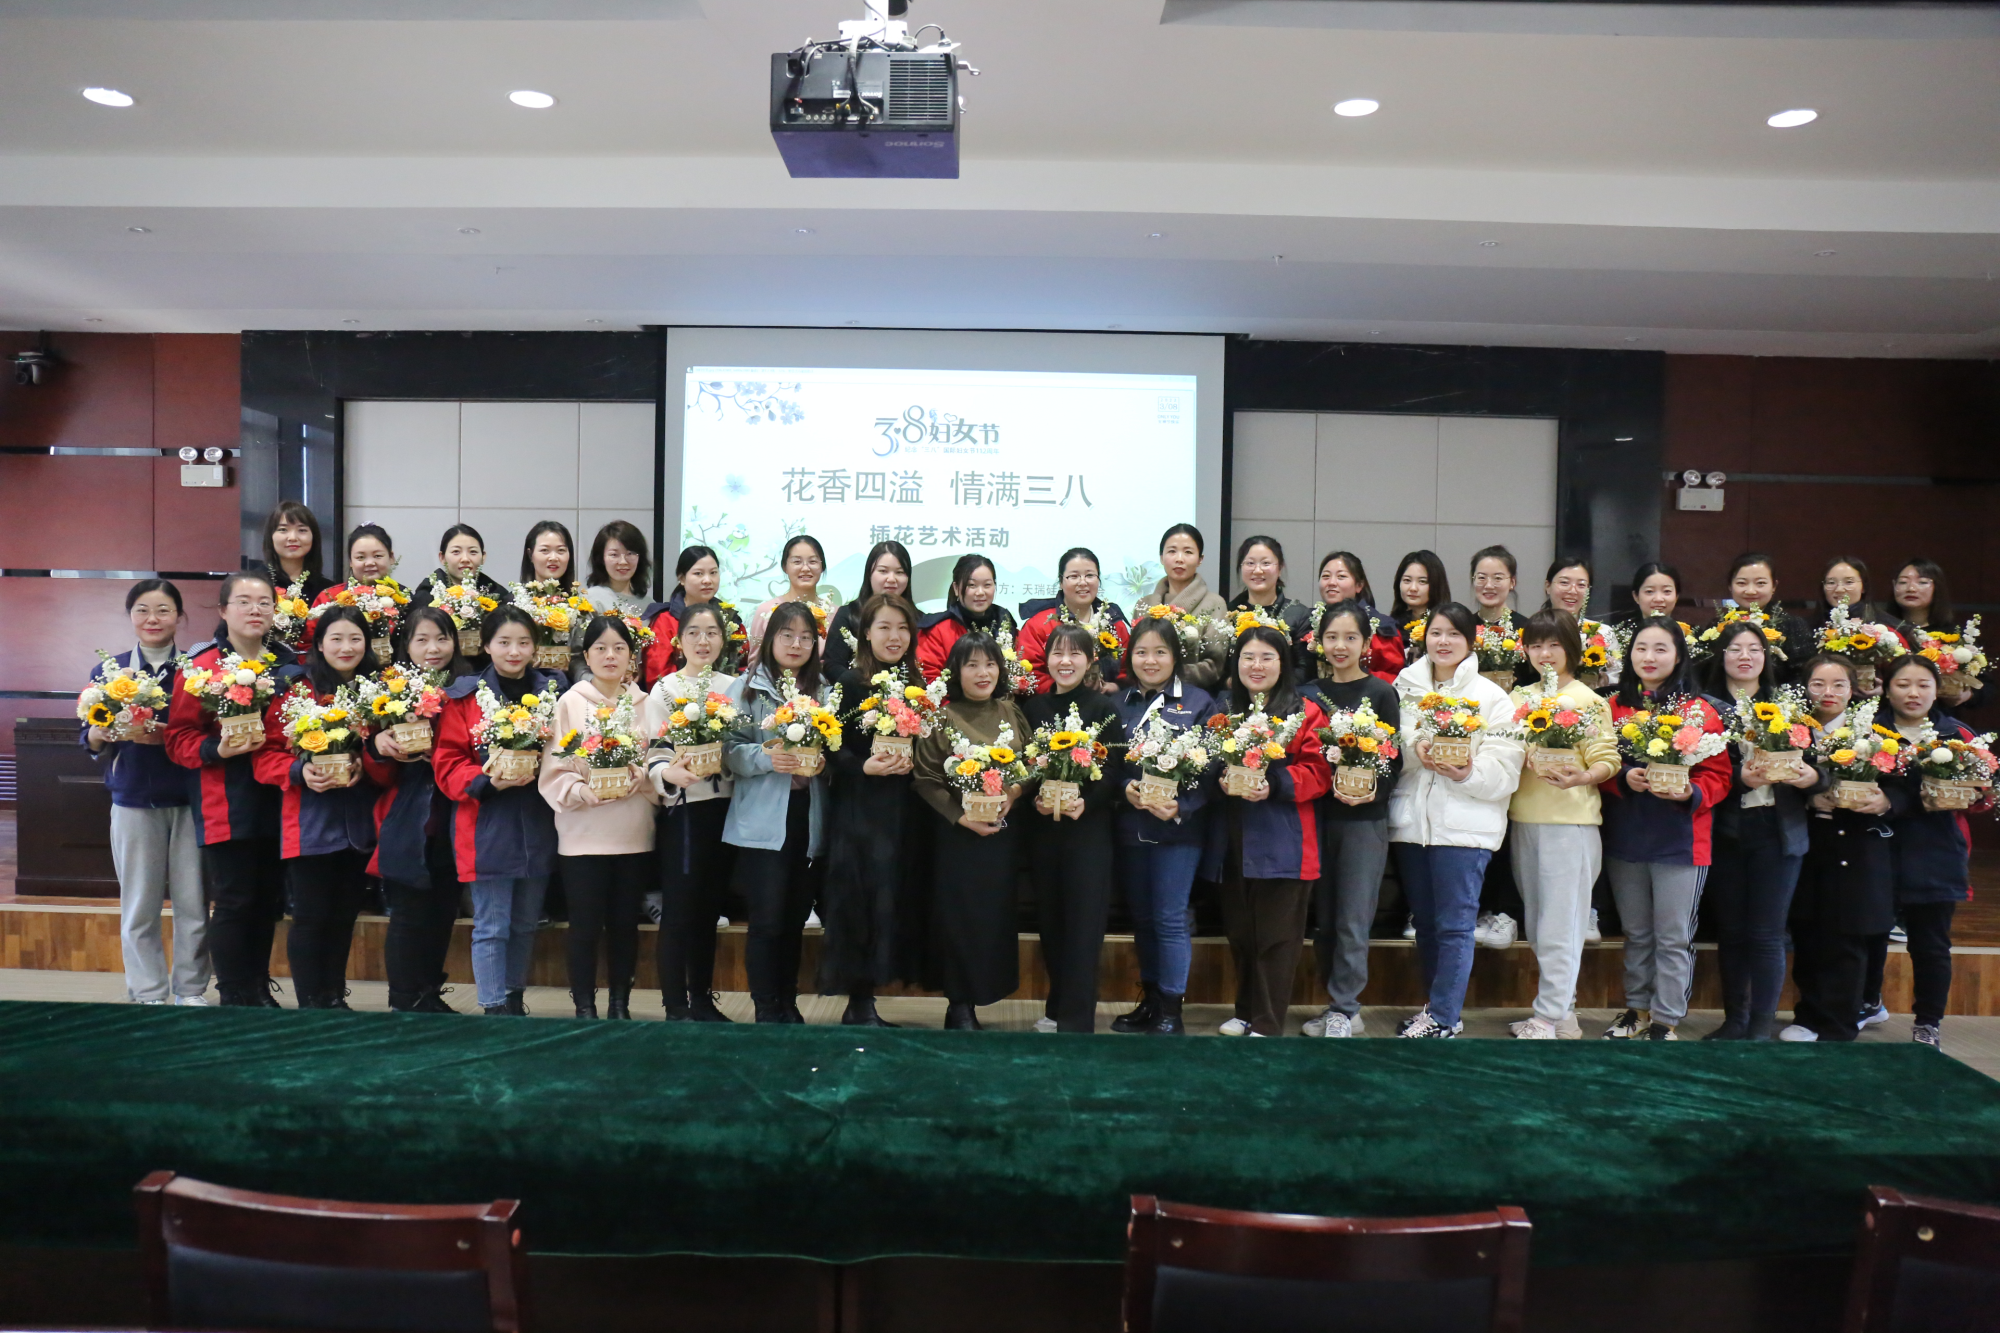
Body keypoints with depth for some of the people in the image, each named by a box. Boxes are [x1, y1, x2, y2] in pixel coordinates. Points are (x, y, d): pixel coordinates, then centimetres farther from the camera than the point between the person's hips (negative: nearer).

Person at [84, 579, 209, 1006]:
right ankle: (148, 994, 17)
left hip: (189, 801, -1)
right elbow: (89, 739, 6)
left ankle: (191, 990, 16)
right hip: (133, 800, 1)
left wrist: (167, 735, -17)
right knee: (139, 906, 5)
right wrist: (112, 730, -15)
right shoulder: (109, 669, 6)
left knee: (193, 902, 2)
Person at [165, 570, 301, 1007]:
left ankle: (260, 988, 26)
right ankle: (233, 996, 13)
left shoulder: (289, 664, 8)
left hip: (276, 802, 5)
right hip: (225, 806, -5)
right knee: (232, 902, 0)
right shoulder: (199, 666, -6)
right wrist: (217, 749, -23)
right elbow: (179, 739, -6)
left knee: (269, 899, 12)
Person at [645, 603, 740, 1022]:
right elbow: (654, 754, -10)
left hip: (724, 807, 4)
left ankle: (702, 998, 22)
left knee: (709, 907, 12)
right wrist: (669, 773, -29)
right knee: (679, 909, 0)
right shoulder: (665, 689, -3)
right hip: (682, 808, -4)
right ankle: (675, 1006, 8)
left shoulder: (733, 687, 9)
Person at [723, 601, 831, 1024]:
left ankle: (789, 1004, 24)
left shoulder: (824, 692, 11)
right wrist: (766, 757, -22)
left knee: (795, 919, 11)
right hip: (763, 822, -3)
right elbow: (730, 750, -6)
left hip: (809, 820, 3)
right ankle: (766, 1010, 11)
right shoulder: (747, 687, 2)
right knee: (767, 920, -2)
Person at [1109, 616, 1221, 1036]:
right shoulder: (1118, 703, 8)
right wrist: (1125, 787, -13)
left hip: (1179, 826, -4)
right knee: (1141, 917, 12)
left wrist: (1182, 807, -18)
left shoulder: (1198, 702, -1)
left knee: (1171, 918, -2)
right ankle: (1150, 1000, 26)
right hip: (1130, 825, 4)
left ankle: (1171, 1011, 8)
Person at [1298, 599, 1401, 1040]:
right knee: (1323, 920, 9)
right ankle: (1337, 1004, 22)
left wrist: (1372, 792, -19)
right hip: (1318, 815, 4)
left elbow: (1394, 759, -3)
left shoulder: (1381, 692, -1)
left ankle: (1345, 1011, 8)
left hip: (1365, 818, -4)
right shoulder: (1310, 693, 9)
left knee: (1352, 921, -2)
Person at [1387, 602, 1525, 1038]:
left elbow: (1504, 770, -8)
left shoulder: (1491, 697, 0)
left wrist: (1467, 773, -23)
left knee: (1454, 924, -1)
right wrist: (1416, 749, -9)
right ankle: (1438, 1003, 27)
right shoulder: (1405, 688, 11)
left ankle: (1444, 1017, 9)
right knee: (1424, 921, 13)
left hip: (1465, 826, -4)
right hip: (1411, 820, 4)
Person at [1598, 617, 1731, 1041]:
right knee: (1636, 933, 16)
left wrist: (1690, 794, -22)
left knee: (1673, 937, 3)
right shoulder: (1615, 706, 5)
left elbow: (1718, 774, -4)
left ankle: (1666, 1020, 14)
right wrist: (1623, 779, -14)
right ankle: (1638, 1009, 30)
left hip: (1680, 840, -3)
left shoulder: (1700, 710, -3)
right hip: (1624, 836, 3)